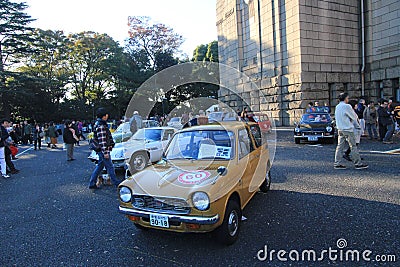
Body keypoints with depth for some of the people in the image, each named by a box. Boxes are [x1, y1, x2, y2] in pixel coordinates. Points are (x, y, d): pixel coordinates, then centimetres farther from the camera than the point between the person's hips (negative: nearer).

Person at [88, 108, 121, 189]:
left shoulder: (102, 124, 14)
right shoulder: (100, 126, -19)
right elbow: (102, 141, -22)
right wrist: (105, 152, -22)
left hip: (101, 151, 10)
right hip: (103, 150, -10)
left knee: (100, 166, 15)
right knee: (110, 167, 0)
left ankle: (92, 183, 20)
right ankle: (116, 183, 12)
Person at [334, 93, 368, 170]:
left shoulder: (337, 107, 13)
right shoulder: (347, 106, -12)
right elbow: (354, 117, -4)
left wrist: (349, 121, 12)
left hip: (340, 129, 8)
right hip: (347, 129, -8)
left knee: (340, 147, 6)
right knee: (353, 147, -1)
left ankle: (337, 164, 6)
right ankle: (358, 164, 4)